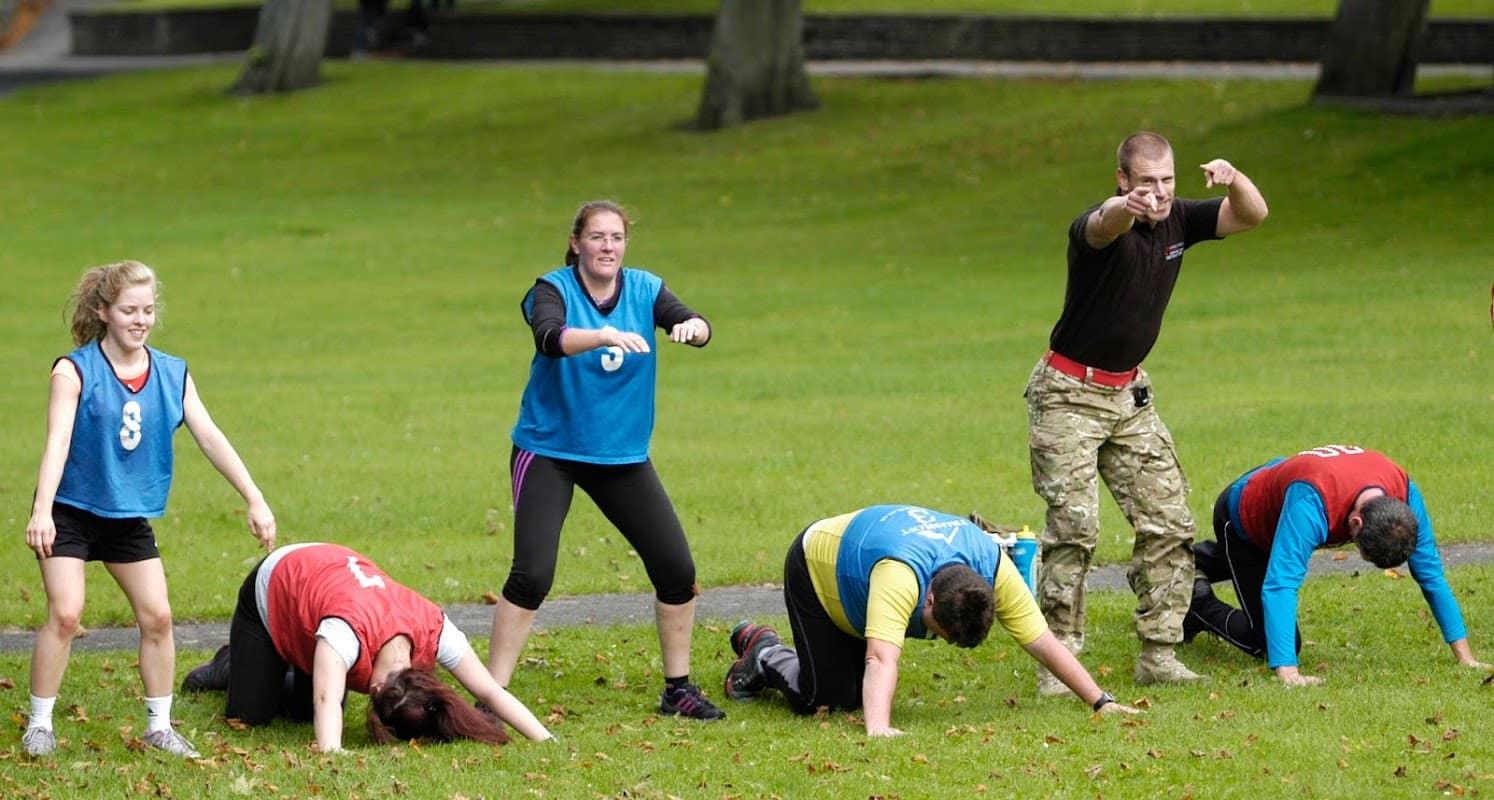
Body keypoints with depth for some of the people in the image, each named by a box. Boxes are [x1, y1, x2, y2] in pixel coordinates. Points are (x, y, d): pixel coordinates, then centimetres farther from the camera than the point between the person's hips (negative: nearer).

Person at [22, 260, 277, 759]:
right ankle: (39, 725, -3)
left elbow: (211, 439, -2)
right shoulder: (74, 371, -14)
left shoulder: (173, 376, -1)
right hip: (70, 512, -4)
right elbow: (57, 443, -23)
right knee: (65, 614, -15)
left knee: (156, 615, -1)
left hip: (130, 516, 4)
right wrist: (41, 512, -35)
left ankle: (159, 726, 12)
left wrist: (255, 500, -8)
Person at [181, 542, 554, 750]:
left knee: (304, 711, -2)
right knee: (250, 714, -9)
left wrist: (547, 742, -40)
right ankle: (230, 665, 24)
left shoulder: (433, 629, -33)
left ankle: (285, 681, 31)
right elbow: (327, 702, -59)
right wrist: (330, 749, -76)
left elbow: (491, 692, -32)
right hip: (271, 588, -5)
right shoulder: (349, 632, -48)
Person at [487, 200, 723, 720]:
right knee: (532, 574, -16)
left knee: (677, 568, 1)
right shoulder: (554, 290, -11)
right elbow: (551, 338, -33)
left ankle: (678, 689, 18)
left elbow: (695, 328, -17)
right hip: (550, 450, -4)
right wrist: (605, 336, -51)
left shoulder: (644, 290, -1)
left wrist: (692, 327, -41)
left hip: (623, 455, 4)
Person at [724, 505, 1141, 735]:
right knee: (825, 698, -12)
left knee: (855, 698, 8)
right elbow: (881, 658, -56)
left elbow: (1043, 642, -26)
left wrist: (1102, 701, -29)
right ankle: (763, 655, 18)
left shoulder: (994, 567, -30)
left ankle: (767, 651, 33)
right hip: (815, 568, -6)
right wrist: (877, 729, -68)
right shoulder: (902, 575, -47)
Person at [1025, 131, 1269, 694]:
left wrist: (1233, 178, -28)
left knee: (1169, 522, 1)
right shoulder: (1100, 224, -20)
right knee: (1075, 526, -15)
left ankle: (1158, 655, 7)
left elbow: (1252, 215, -4)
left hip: (1129, 394, 7)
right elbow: (1102, 225, -45)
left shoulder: (1179, 221, 0)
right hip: (1070, 394, -7)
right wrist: (1128, 207, -70)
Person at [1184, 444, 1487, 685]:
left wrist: (1465, 657, -22)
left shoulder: (1405, 494, -31)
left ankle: (1204, 559, 56)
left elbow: (1431, 575, -22)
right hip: (1240, 518, -6)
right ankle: (1200, 605, 15)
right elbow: (1279, 586, -52)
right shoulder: (1312, 504, -49)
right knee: (1265, 644, -9)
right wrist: (1287, 673, -59)